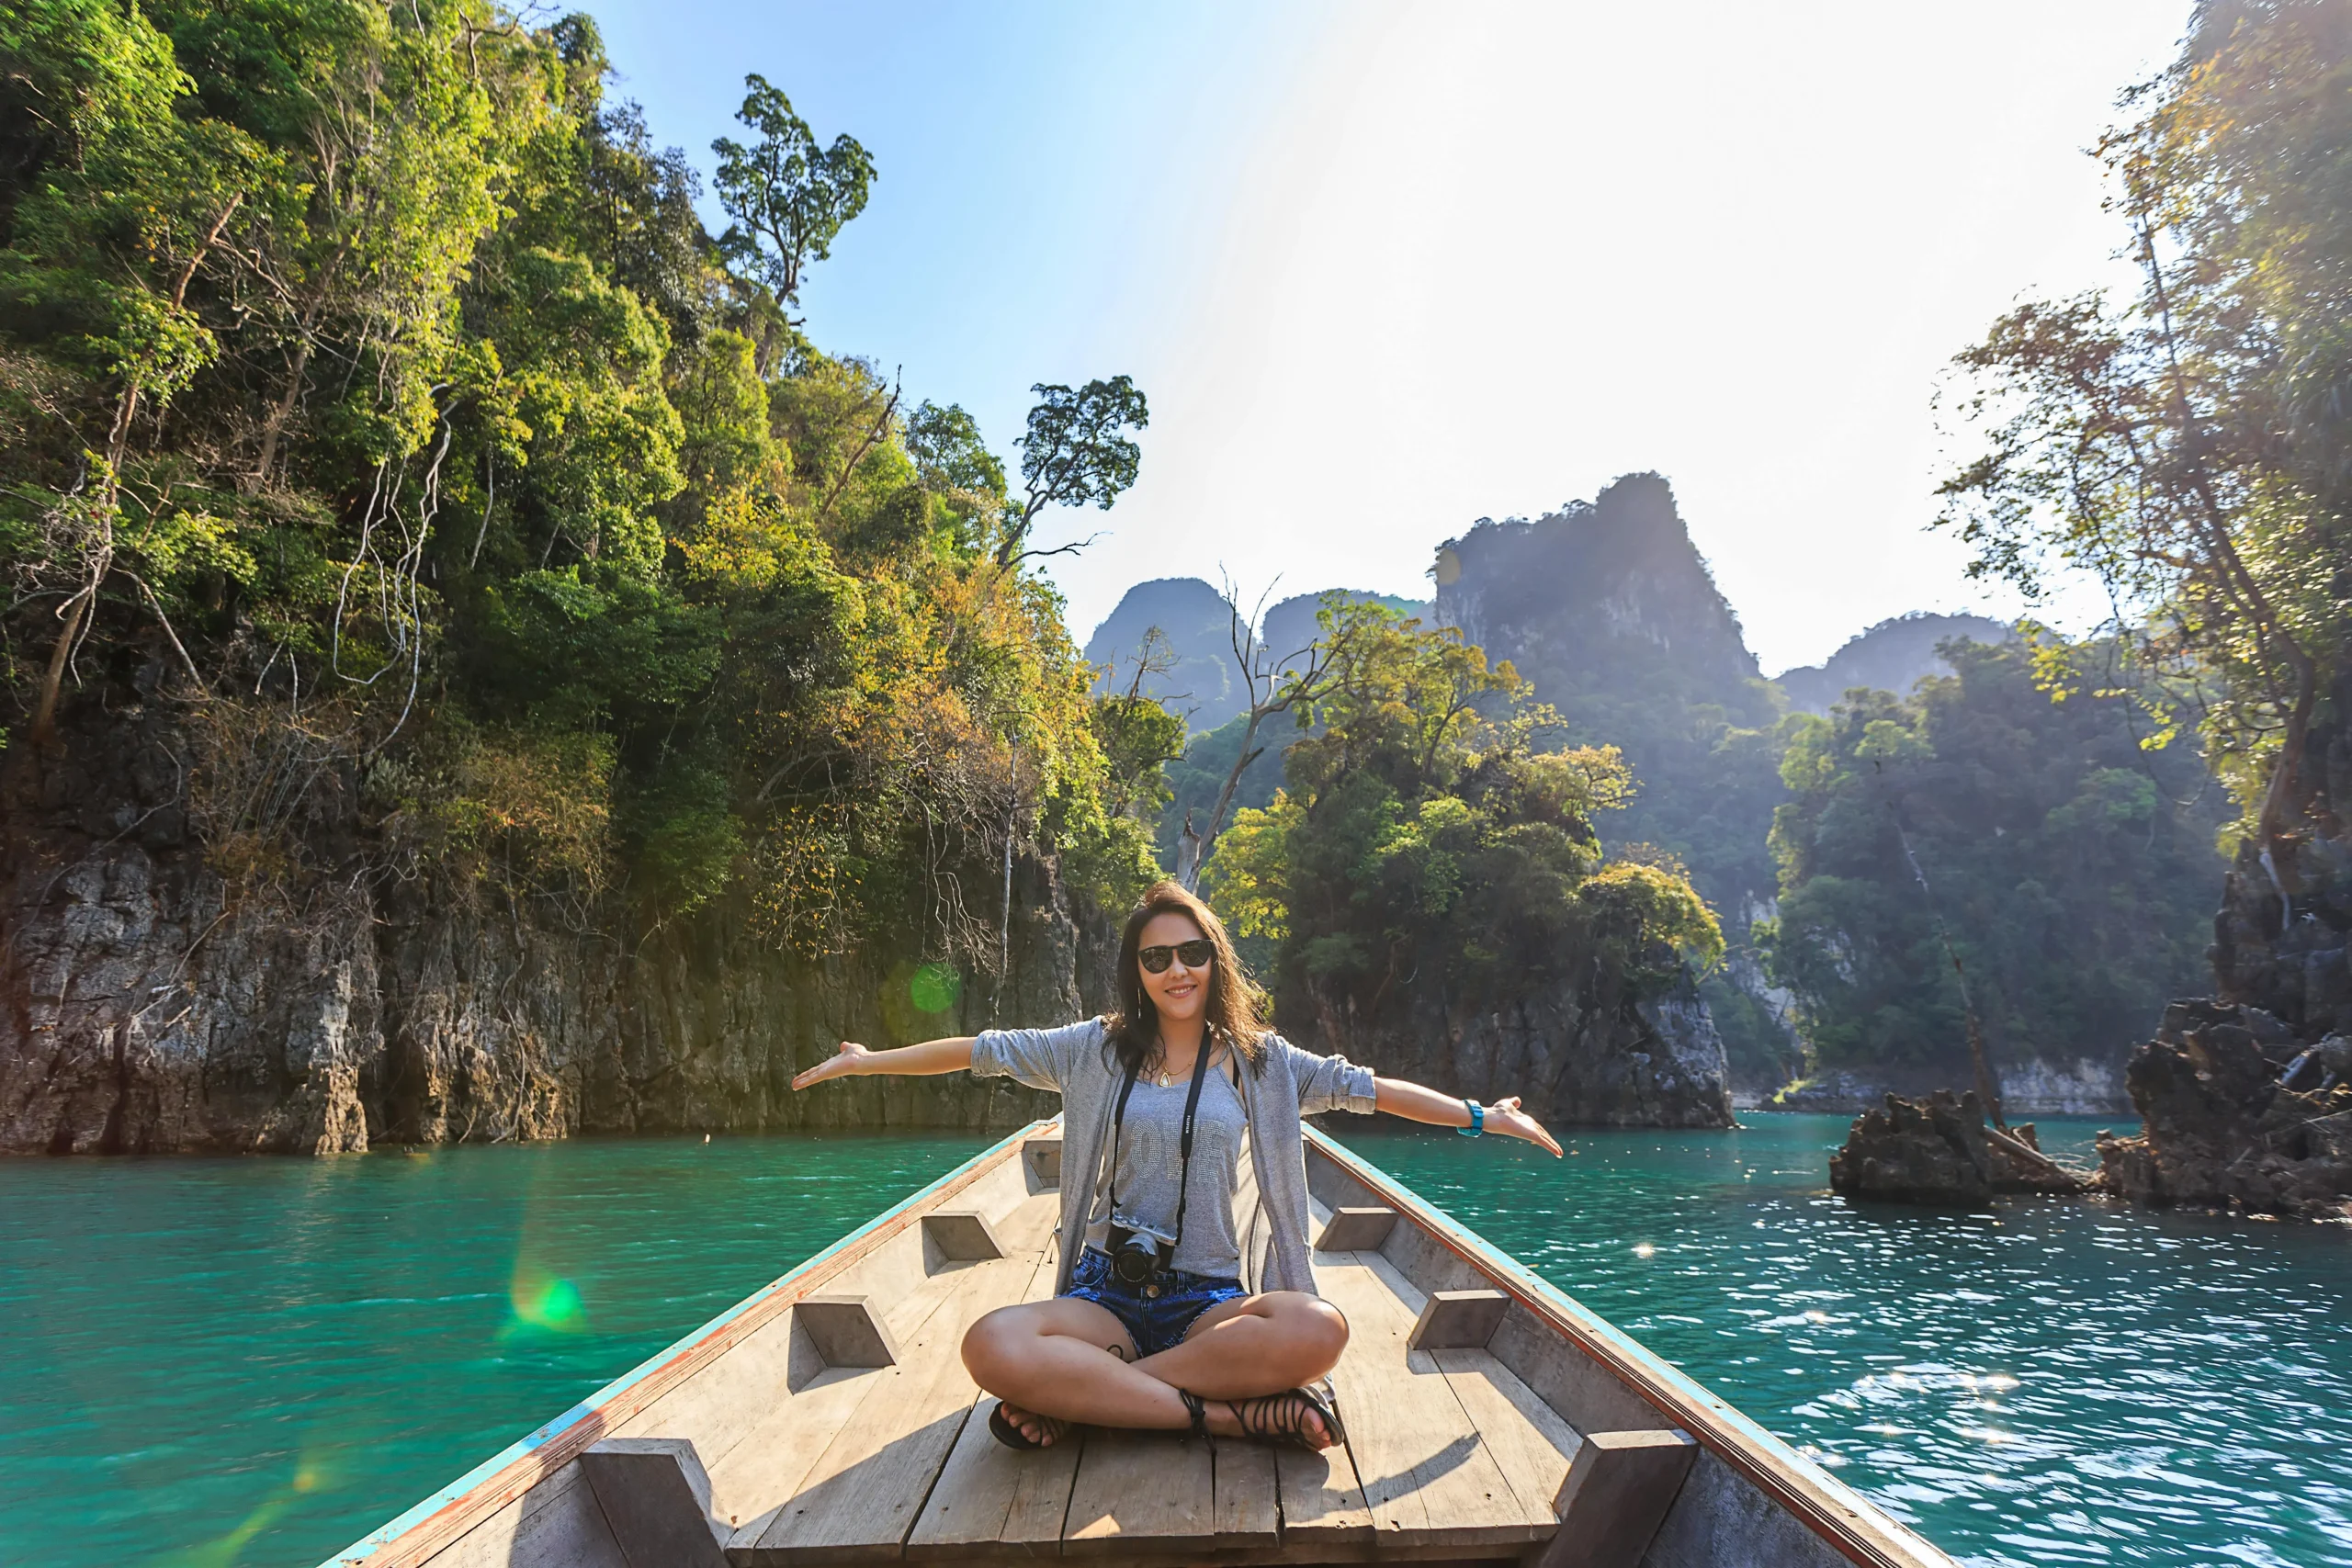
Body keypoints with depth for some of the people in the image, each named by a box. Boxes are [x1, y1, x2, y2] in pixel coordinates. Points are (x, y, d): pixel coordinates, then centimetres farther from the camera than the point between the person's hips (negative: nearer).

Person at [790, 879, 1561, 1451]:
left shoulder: (1258, 1060, 6)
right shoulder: (1097, 1049, 6)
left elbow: (1368, 1089, 7)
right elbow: (981, 1050, 9)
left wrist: (1482, 1115, 5)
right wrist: (866, 1060, 10)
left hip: (1209, 1301, 1)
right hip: (1107, 1293, 0)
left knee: (1318, 1329, -33)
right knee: (992, 1346, -32)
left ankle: (1079, 1396, -20)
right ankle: (1224, 1412, -23)